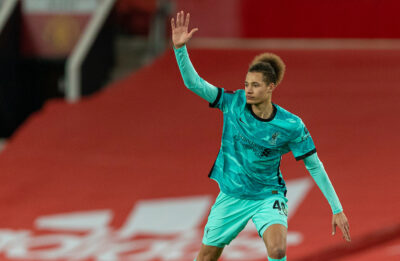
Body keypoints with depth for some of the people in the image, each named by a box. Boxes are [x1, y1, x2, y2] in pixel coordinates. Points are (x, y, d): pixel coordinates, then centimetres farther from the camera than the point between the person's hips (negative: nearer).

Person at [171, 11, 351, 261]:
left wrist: (337, 209, -6)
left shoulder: (291, 125, -15)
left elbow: (314, 166, -7)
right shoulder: (234, 103, -10)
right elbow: (194, 83, -15)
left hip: (267, 198, -3)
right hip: (231, 196, 3)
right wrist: (180, 48, -30)